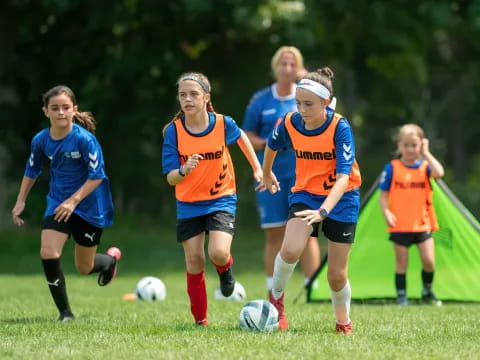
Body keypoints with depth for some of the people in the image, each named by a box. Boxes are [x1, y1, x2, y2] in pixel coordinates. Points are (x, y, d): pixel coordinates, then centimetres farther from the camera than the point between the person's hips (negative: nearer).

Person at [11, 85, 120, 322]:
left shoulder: (84, 139, -21)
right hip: (58, 203, 4)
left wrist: (73, 200, -26)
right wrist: (21, 201, 10)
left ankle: (111, 259, 48)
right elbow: (32, 171, 12)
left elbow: (96, 176, -19)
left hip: (89, 206, -3)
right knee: (48, 253, -18)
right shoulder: (40, 140, -6)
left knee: (84, 268, 9)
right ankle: (65, 313, -3)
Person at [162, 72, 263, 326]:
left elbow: (240, 136, 14)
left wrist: (257, 168, 14)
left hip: (221, 200, -1)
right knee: (194, 263, 1)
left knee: (218, 254, -22)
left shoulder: (223, 124, -12)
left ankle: (225, 267, 16)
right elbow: (170, 178, -12)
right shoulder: (173, 131, -12)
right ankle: (200, 320, 17)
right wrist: (184, 170, -34)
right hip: (188, 205, 1)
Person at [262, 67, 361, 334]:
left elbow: (343, 177, -31)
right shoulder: (290, 124, -13)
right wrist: (267, 174, 29)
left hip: (341, 199, -2)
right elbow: (272, 146, 12)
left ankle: (344, 323, 29)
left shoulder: (340, 128, -23)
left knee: (337, 275, 1)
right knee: (291, 250, -26)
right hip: (306, 194, 2)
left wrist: (323, 211, -45)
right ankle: (276, 300, 1)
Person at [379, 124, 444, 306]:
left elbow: (439, 172, -20)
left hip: (423, 223, 1)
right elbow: (383, 195, 2)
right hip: (400, 225, -1)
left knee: (429, 260, -4)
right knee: (401, 262, 3)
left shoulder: (425, 166, 3)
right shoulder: (392, 168, 0)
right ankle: (401, 296, 13)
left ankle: (427, 292, 18)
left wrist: (426, 153, -13)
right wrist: (386, 212, -14)